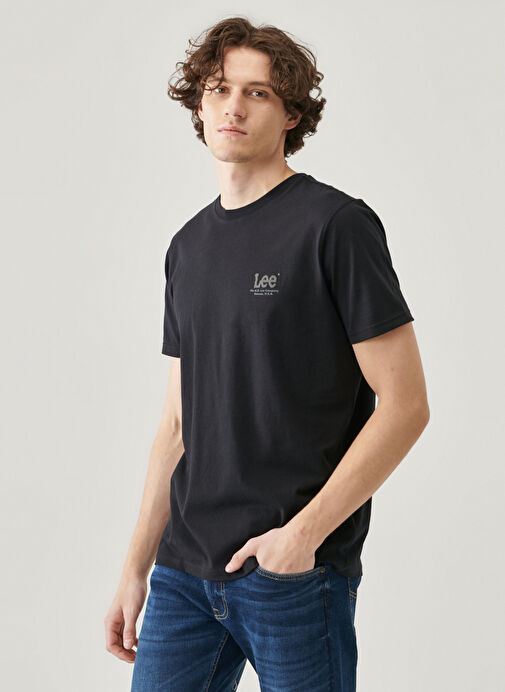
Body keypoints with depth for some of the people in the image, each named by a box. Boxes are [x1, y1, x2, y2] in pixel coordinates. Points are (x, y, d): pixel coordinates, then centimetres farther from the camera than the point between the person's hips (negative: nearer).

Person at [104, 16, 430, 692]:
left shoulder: (337, 224, -7)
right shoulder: (188, 245, 12)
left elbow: (404, 405, -11)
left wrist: (305, 531, -16)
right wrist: (136, 569, 12)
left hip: (294, 578, -5)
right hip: (184, 569, 5)